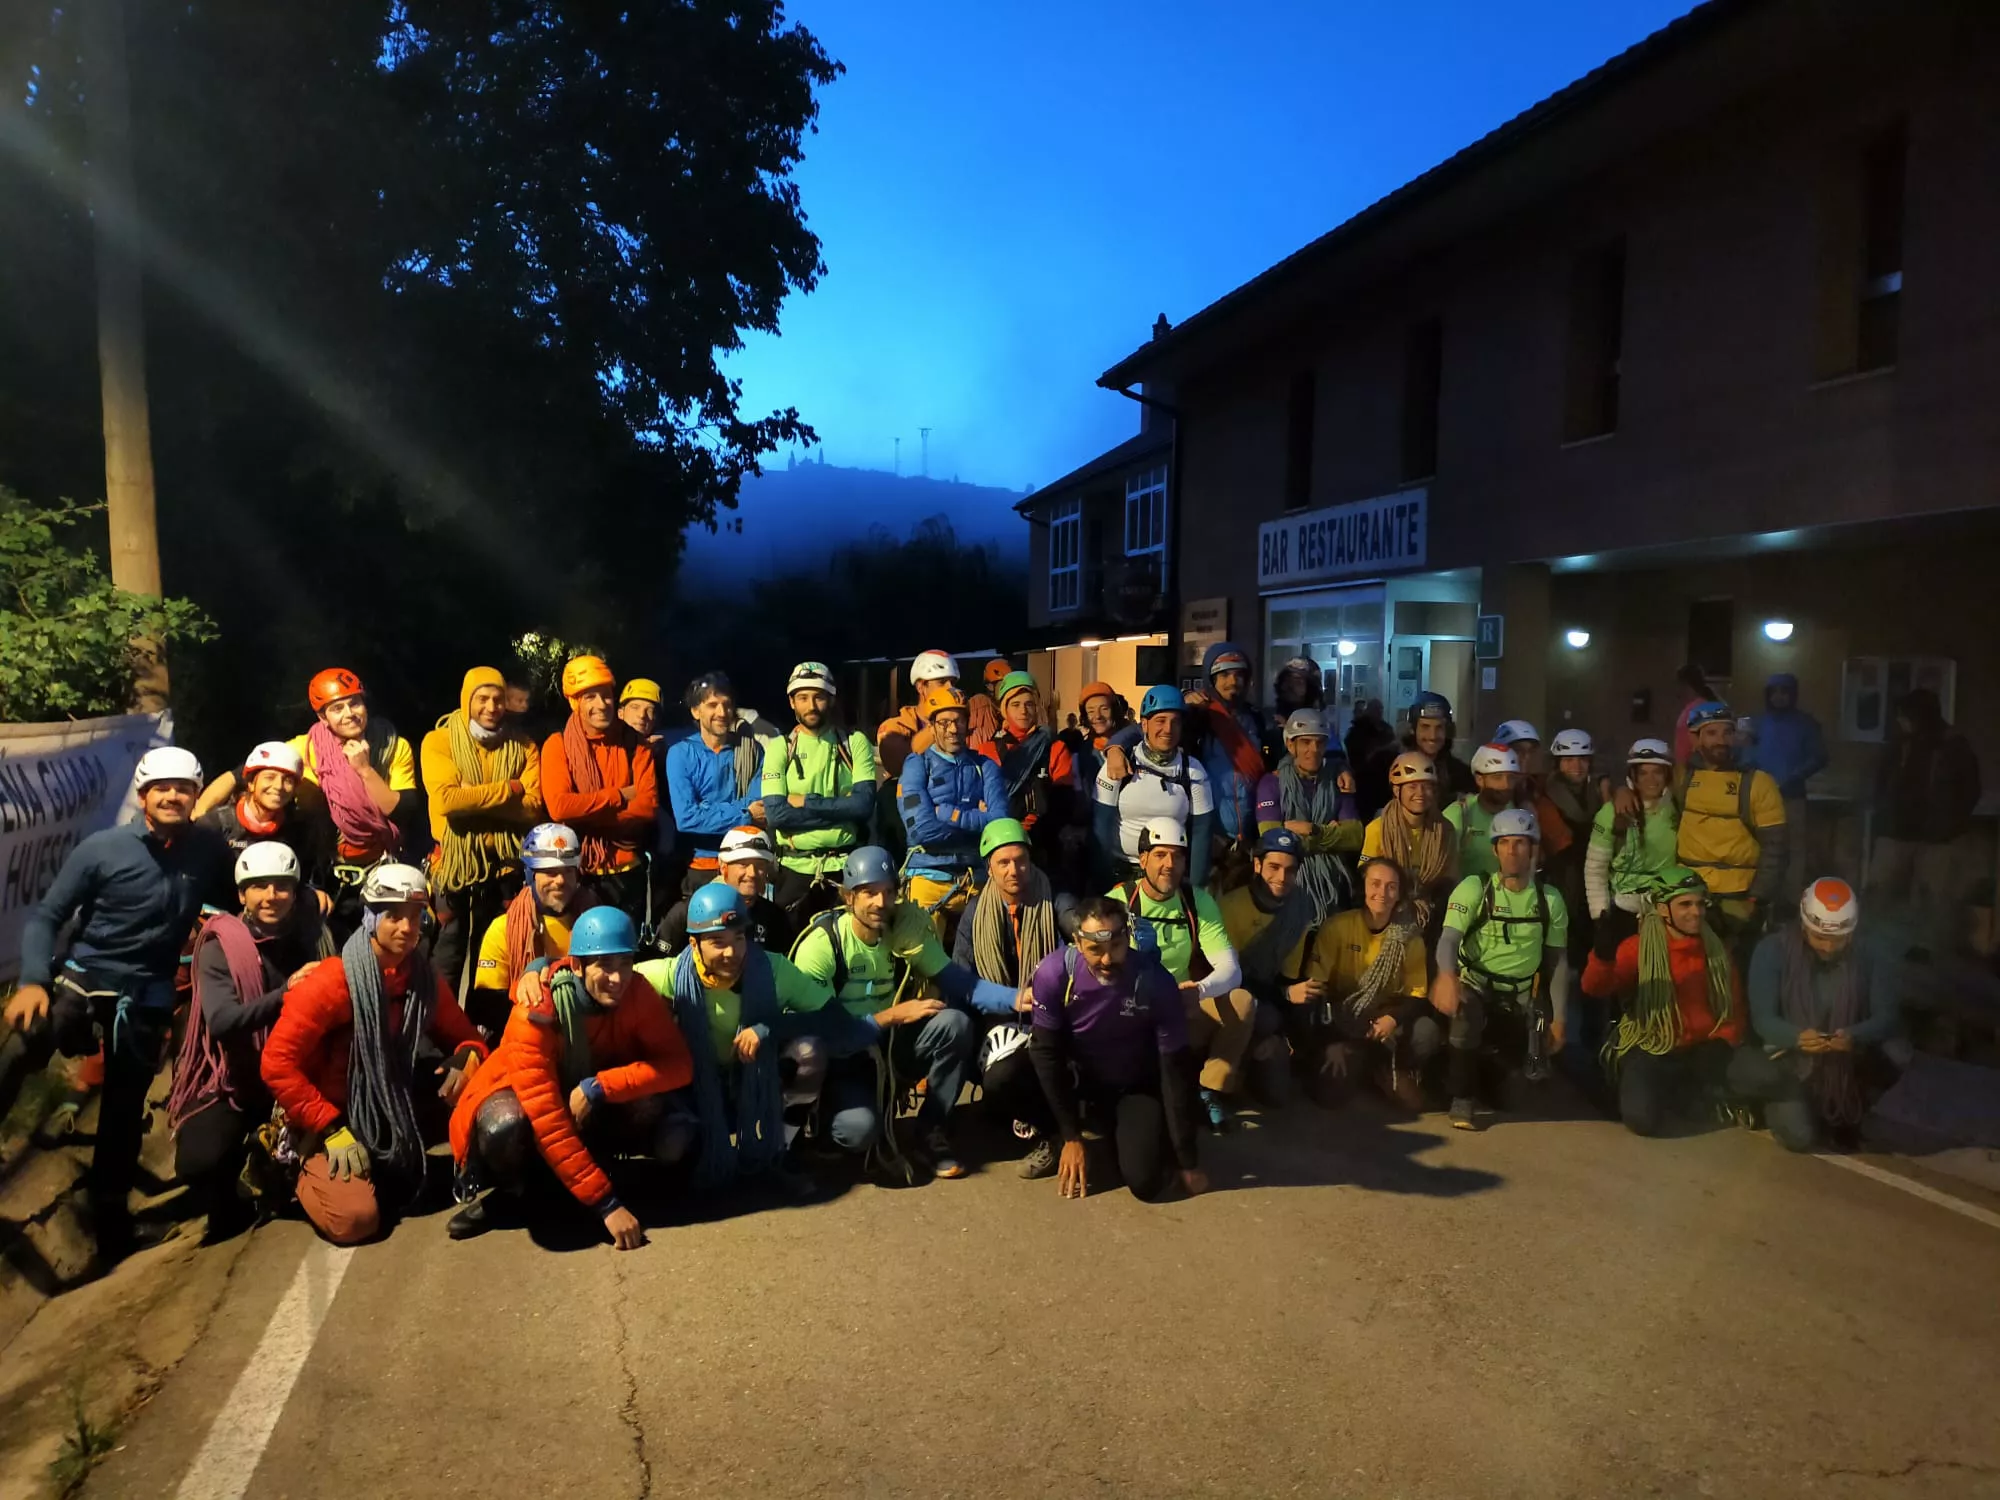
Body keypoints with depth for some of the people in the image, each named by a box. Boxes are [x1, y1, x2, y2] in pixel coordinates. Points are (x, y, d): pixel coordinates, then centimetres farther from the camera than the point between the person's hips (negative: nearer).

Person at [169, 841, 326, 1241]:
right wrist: (285, 993, -34)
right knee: (198, 1162, -22)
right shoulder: (220, 948, -12)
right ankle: (228, 1213, 11)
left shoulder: (307, 939, -1)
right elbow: (221, 1021, -24)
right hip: (236, 1079, -2)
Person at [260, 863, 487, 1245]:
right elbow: (276, 1063, -21)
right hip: (331, 1117, -5)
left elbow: (465, 1037, 7)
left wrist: (466, 1058, -19)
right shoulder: (331, 982, -21)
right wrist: (332, 1130, -22)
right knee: (355, 1218, -23)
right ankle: (304, 1170, 9)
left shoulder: (426, 980, -4)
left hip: (394, 1110, 5)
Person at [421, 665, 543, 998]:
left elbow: (533, 807, -9)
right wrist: (509, 789, -15)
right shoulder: (439, 741, -3)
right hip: (455, 862, -2)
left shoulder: (523, 747, 3)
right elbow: (447, 799, -19)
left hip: (506, 862, 2)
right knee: (449, 955, 7)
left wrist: (473, 797, -17)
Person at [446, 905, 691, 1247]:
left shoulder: (637, 992, -21)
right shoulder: (535, 1015, -32)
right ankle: (511, 1190, -4)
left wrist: (598, 1087, -38)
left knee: (648, 1104, -29)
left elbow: (678, 1065, -25)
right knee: (505, 1126, -37)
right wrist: (606, 1205, -39)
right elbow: (548, 1123, -36)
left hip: (589, 1103, 3)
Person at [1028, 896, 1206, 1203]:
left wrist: (1188, 1161, -15)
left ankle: (1146, 1134, 14)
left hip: (1137, 1088, -1)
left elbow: (1176, 1069, -19)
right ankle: (1049, 1139, 10)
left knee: (1145, 1181, -23)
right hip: (1080, 1079, 2)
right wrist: (1071, 1137, -16)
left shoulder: (1156, 981, -27)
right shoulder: (1054, 973, -27)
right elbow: (1047, 1053, -17)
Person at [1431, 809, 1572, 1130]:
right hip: (1475, 986, -3)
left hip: (1521, 997, 4)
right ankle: (1462, 1100, -18)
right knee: (1465, 1015, -37)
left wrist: (1558, 1018, 3)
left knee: (1534, 1074, -6)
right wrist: (1446, 976, -43)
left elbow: (1558, 960, 6)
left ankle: (1493, 1074, 31)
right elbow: (1449, 938, -21)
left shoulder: (1550, 899, 0)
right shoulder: (1474, 888, -11)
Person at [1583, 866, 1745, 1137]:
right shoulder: (1638, 947, -8)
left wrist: (1720, 1046, -10)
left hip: (1702, 1051, 4)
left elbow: (1735, 1010, 10)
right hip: (1652, 1050, -4)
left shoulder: (1716, 950, 5)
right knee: (1642, 1119, -27)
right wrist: (1603, 955, -43)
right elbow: (1595, 989, -21)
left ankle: (1693, 1090, 8)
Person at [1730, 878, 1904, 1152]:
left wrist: (1855, 1037, -36)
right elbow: (1762, 1018, -18)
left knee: (1898, 1056, -28)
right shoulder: (1773, 951, -16)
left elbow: (1887, 1016, -13)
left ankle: (1846, 1108, 0)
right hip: (1792, 1059, -3)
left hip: (1848, 1060, 4)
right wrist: (1797, 1037, -40)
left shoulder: (1868, 957, -8)